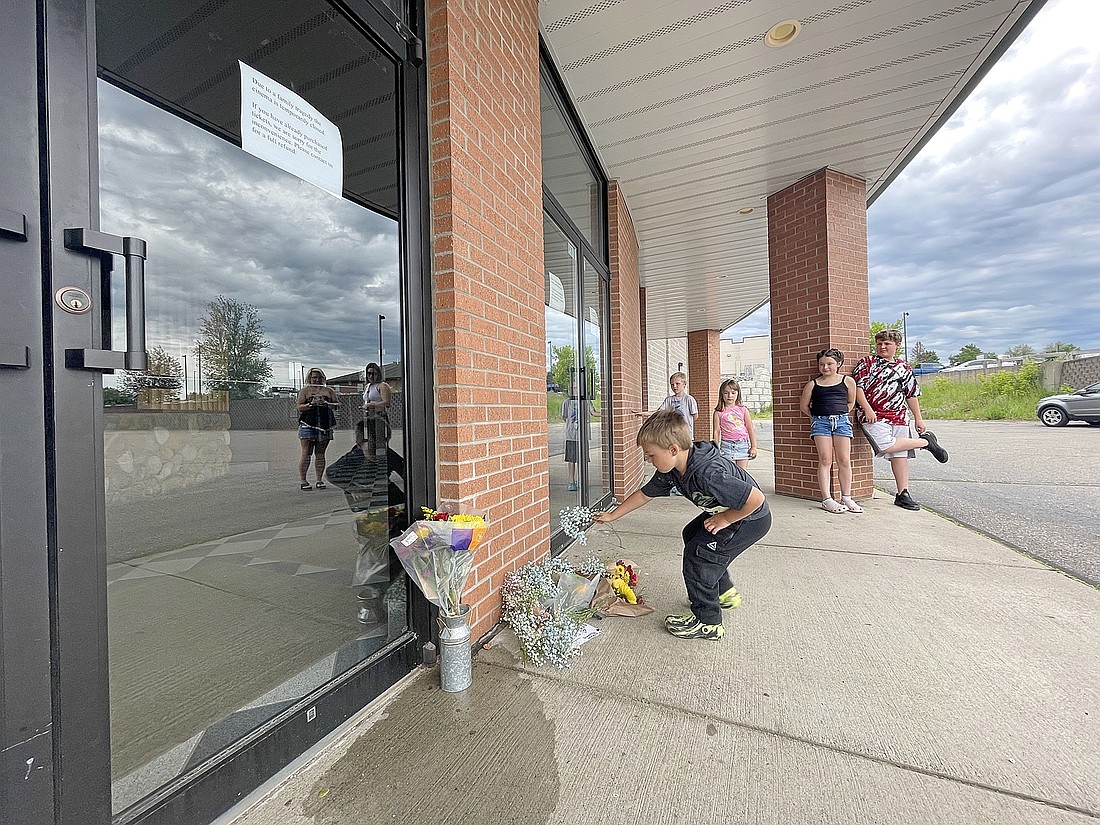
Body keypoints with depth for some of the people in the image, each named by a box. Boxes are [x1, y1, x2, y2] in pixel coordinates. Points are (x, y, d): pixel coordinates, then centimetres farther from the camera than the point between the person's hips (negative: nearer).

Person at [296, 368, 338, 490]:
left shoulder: (328, 390, 14)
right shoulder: (304, 391, 7)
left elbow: (338, 404, 9)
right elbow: (299, 407, 0)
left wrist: (327, 404, -8)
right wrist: (311, 404, -16)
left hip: (325, 425, 2)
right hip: (308, 425, -2)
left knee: (320, 454, 6)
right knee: (306, 453, -3)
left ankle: (320, 480, 10)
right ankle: (302, 480, 4)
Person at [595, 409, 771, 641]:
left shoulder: (708, 474, -40)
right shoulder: (671, 470, -12)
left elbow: (756, 499, -37)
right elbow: (645, 494, 0)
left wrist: (724, 519, -22)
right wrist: (612, 515, 4)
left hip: (752, 518, -10)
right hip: (724, 512, 10)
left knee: (698, 554, -12)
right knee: (691, 535, 22)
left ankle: (708, 622, 6)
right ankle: (724, 593, 38)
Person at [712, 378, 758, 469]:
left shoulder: (743, 410, 6)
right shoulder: (718, 412, 2)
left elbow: (750, 430, 8)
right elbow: (716, 431, 1)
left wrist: (753, 447, 4)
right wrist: (716, 449, -3)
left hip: (743, 445, 2)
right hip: (727, 445, -2)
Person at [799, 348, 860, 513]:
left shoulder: (848, 381, 9)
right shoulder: (812, 384, 6)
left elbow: (851, 402, 17)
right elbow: (803, 405, 14)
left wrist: (841, 414, 8)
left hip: (842, 421, 1)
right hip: (820, 422, -1)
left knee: (844, 460, 1)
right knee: (825, 460, -4)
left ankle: (846, 498, 12)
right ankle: (827, 499, -2)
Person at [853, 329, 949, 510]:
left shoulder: (904, 368, 16)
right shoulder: (867, 362, 3)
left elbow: (912, 395, 22)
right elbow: (857, 387, -6)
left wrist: (918, 418, 19)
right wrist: (867, 409, -16)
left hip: (899, 417, 4)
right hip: (874, 417, -4)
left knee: (900, 455, 2)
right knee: (886, 446, -24)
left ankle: (903, 494, 8)